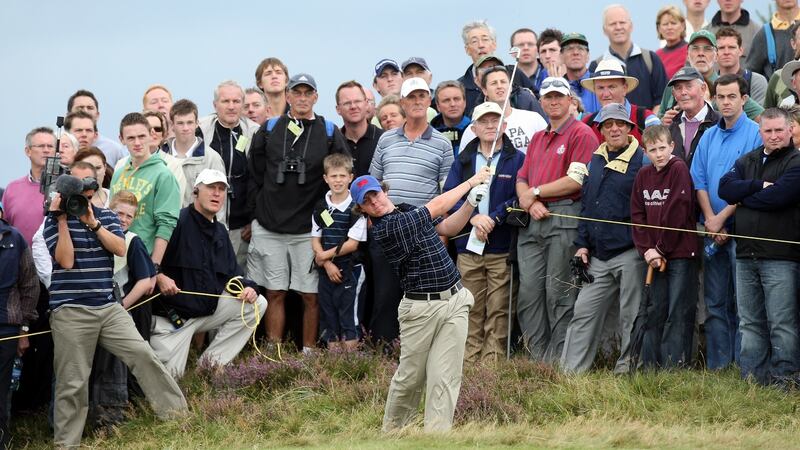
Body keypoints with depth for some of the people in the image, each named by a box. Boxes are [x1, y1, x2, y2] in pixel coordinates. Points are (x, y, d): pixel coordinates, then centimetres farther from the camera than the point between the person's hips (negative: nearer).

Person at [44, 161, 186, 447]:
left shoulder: (107, 216, 12)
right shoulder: (55, 219, -1)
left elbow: (120, 248, -4)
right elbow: (65, 260, -12)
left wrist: (92, 222, -11)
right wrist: (63, 220, -14)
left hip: (108, 307, 4)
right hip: (70, 312, -4)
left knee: (142, 354, -6)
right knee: (73, 382, -1)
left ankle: (175, 411, 3)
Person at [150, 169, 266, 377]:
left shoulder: (220, 232, 13)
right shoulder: (178, 221, -15)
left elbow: (232, 274, 13)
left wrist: (247, 287, -7)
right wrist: (158, 276, -36)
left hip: (208, 309, 7)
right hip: (171, 313, -7)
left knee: (257, 304, -4)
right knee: (169, 376, -11)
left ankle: (211, 361, 1)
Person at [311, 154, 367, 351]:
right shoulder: (320, 208, 7)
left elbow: (352, 244, -11)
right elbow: (315, 240, 5)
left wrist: (325, 255, -8)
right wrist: (328, 264, -9)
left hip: (349, 270, -5)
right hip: (327, 270, 5)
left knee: (349, 318, -4)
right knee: (328, 317, 9)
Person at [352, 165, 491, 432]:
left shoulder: (410, 211, 12)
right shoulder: (384, 229, -14)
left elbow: (448, 228, 18)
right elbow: (437, 206, -9)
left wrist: (471, 203, 1)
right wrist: (471, 181, 1)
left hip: (455, 300, 6)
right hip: (421, 308, -6)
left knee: (444, 378, -2)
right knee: (410, 376, 3)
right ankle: (392, 431, 22)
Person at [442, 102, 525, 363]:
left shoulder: (517, 160, 5)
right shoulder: (463, 160, 14)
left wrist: (493, 219, -15)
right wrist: (474, 217, -13)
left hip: (502, 247, -3)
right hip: (467, 245, 3)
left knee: (498, 309, -4)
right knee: (471, 309, 3)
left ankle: (493, 360, -2)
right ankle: (469, 360, 7)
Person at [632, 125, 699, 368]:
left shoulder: (679, 169, -8)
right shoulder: (643, 175, 9)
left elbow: (678, 212, -13)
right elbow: (637, 214, 7)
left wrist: (661, 248, -10)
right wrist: (646, 249, -5)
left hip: (680, 253, -6)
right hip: (655, 256, 6)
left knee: (678, 314, -5)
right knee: (655, 312, 10)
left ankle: (674, 366, -5)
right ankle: (650, 367, 15)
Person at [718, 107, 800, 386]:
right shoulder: (748, 161, 17)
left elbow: (776, 197, -17)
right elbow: (725, 187, 1)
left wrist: (741, 199, -3)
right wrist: (758, 186, -12)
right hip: (746, 255, 6)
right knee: (750, 323, 9)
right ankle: (752, 378, 13)